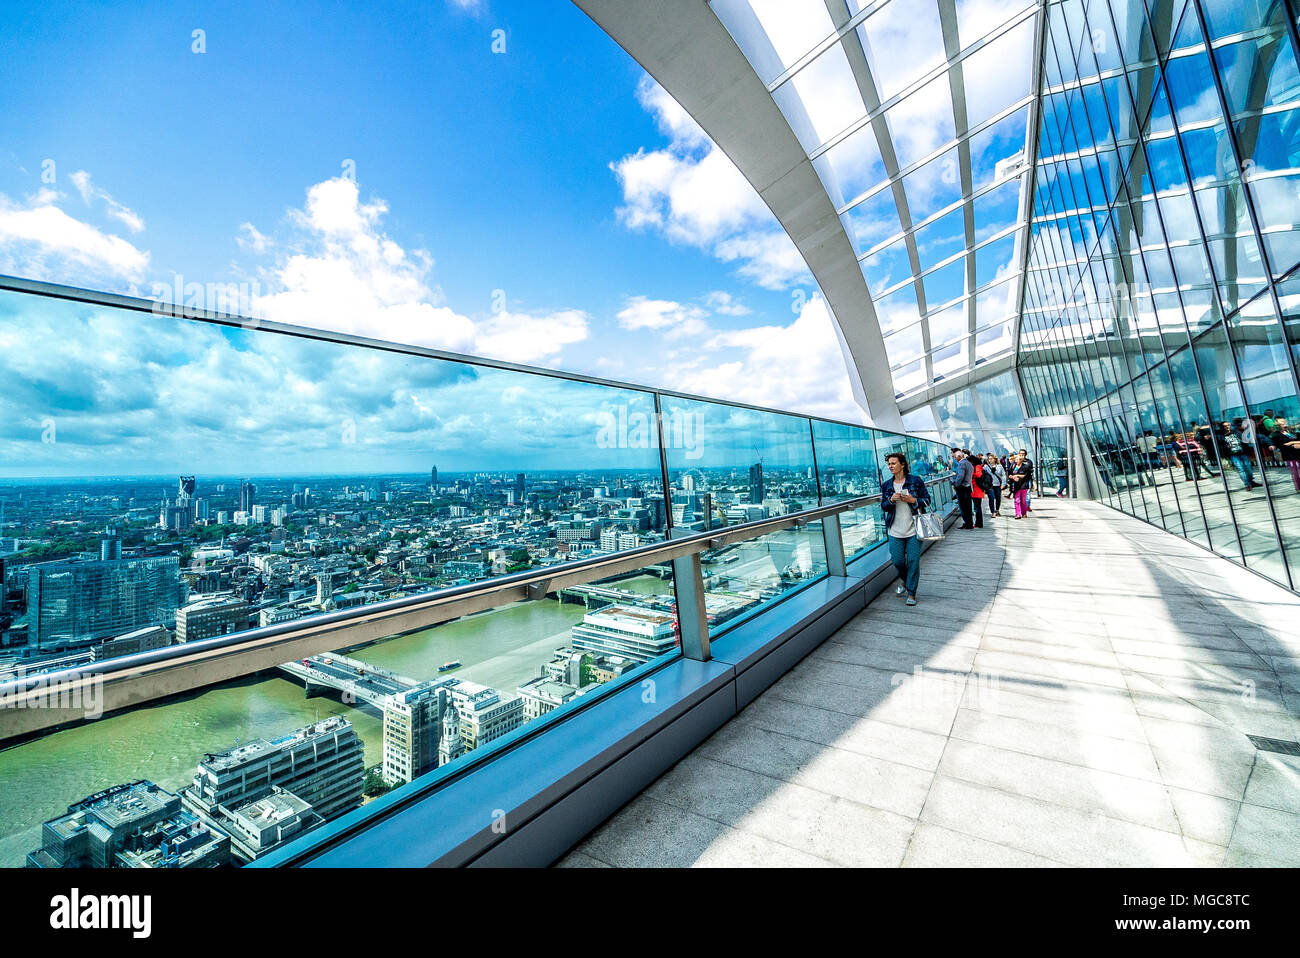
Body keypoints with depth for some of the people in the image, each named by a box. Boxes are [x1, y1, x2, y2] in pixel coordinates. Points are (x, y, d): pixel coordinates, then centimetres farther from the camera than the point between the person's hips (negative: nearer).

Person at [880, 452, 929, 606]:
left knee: (913, 561, -2)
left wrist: (913, 500, -16)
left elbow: (927, 499, 2)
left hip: (914, 529, -2)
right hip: (895, 530, 2)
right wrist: (891, 500, -13)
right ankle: (905, 580, 35)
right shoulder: (886, 485, 5)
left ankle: (911, 593, 11)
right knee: (897, 560, 3)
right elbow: (883, 506, 7)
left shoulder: (916, 480, -2)